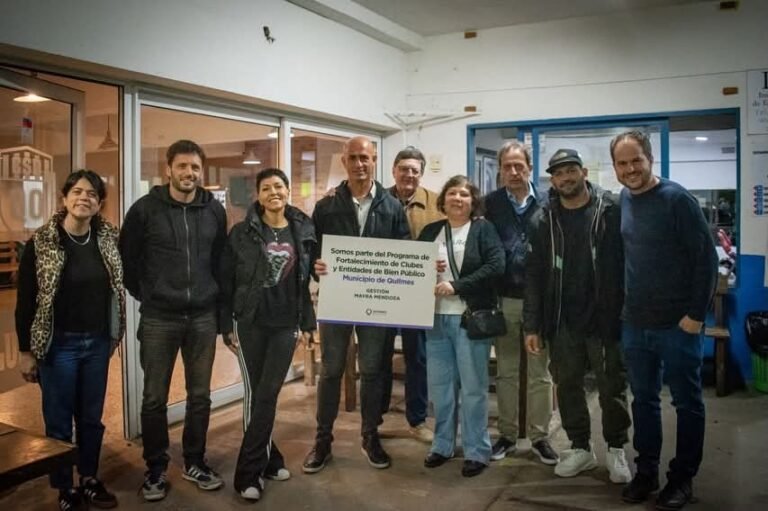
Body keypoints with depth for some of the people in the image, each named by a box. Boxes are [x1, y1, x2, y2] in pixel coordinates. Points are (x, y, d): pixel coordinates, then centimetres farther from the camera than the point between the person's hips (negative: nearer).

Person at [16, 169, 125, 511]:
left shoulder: (109, 239, 0)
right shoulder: (41, 243, -9)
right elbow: (25, 299, -6)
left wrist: (114, 335, 4)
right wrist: (25, 351, -6)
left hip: (97, 343, 3)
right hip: (59, 344, -3)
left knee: (92, 417, 15)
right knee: (59, 421, 8)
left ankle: (89, 480, 32)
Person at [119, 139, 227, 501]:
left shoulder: (215, 210, 4)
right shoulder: (145, 209, -5)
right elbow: (127, 258, 2)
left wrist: (213, 295, 7)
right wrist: (146, 295, 3)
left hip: (203, 318, 3)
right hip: (158, 319, -2)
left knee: (200, 395, 11)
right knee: (155, 398, 6)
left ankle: (194, 462, 28)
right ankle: (156, 468, 22)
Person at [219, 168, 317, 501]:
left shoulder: (303, 231, 4)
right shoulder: (242, 233, -3)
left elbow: (307, 280, 8)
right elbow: (226, 282, -2)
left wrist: (308, 322, 6)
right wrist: (226, 326, -5)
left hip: (286, 324, 2)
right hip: (250, 323, -1)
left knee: (268, 393, 1)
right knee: (256, 393, 3)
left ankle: (249, 470, 11)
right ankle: (267, 459, 17)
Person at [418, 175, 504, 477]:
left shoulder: (483, 229, -1)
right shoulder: (431, 231, 12)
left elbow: (496, 266, -13)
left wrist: (456, 286, -17)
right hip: (437, 318, 4)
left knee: (473, 386, 2)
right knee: (440, 385, 11)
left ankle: (477, 451, 14)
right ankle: (442, 445, 25)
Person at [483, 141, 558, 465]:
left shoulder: (546, 204, -1)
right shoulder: (491, 203, 2)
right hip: (504, 299, 1)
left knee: (539, 373, 9)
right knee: (506, 372, 12)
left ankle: (539, 437, 21)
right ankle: (507, 435, 24)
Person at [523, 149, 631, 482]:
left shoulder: (612, 210, -5)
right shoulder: (543, 220, 3)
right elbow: (534, 276, 2)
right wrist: (532, 326, -1)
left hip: (606, 318, -3)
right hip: (562, 322, 3)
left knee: (612, 388, 9)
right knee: (567, 387, 12)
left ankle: (616, 450, 28)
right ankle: (580, 448, 30)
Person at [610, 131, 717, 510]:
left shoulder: (676, 199, -12)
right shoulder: (623, 201, 5)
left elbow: (706, 258, -13)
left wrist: (696, 315, -14)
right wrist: (624, 305, 10)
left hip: (677, 323, -5)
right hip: (634, 323, 6)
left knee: (687, 403, 9)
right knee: (643, 400, 14)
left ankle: (682, 477, 23)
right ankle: (646, 472, 28)